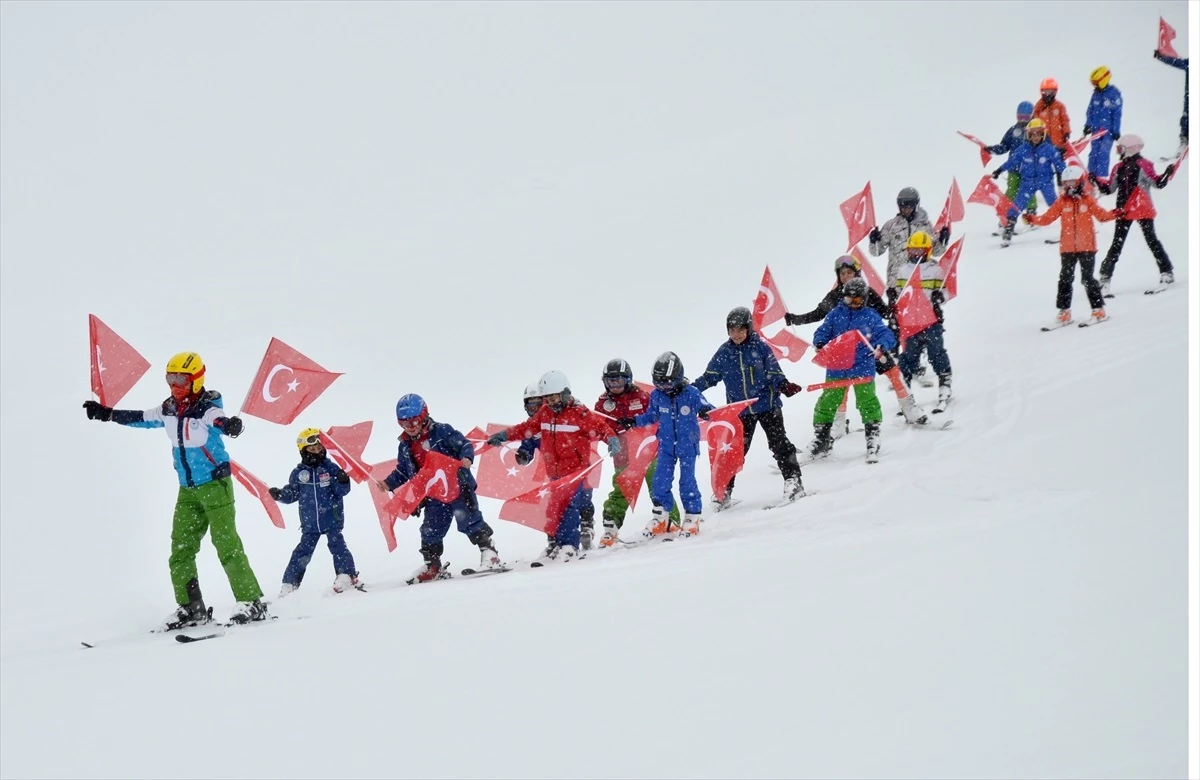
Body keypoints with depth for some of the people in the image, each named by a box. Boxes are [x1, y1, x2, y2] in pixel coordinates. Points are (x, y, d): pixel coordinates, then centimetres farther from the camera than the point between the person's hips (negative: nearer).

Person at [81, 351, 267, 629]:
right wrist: (107, 414, 27)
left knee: (227, 545, -13)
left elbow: (219, 420, -41)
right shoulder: (168, 410, 4)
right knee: (181, 549, 5)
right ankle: (191, 608, 13)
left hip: (215, 484, -8)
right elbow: (140, 419, 22)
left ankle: (252, 603, -10)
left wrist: (228, 424, -64)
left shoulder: (207, 407, -18)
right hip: (188, 489, 8)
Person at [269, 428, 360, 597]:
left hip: (332, 520, -1)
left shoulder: (330, 467, -4)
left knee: (337, 545, -12)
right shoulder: (298, 473, 0)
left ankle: (347, 575, -5)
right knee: (302, 553, 3)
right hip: (310, 523, 1)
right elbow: (292, 494, 9)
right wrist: (280, 495, -10)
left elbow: (342, 491, -4)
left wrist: (343, 482, -25)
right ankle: (289, 584, 9)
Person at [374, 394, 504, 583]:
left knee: (469, 521, -12)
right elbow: (402, 472, 18)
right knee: (430, 531, 6)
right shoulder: (405, 446, 9)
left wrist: (466, 458, -31)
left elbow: (464, 445, -11)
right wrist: (388, 484, 3)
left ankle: (488, 552, -1)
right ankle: (432, 566, 18)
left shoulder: (442, 431, -8)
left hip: (458, 487, -6)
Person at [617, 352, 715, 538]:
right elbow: (651, 416, 14)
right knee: (661, 480, 1)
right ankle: (660, 516, 12)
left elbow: (705, 407, -11)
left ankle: (693, 517, 7)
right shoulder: (657, 396, -1)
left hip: (688, 445, -4)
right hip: (666, 445, 4)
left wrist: (707, 411, -34)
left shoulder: (691, 393, -13)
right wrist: (632, 422, 4)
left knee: (687, 481, -4)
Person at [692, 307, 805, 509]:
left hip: (768, 405, -3)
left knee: (779, 443, -4)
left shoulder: (761, 347, -5)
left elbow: (774, 372, -5)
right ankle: (723, 490, 13)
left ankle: (793, 480, 3)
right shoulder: (724, 353, 2)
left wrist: (783, 385, -25)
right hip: (740, 410, 3)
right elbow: (709, 377, 6)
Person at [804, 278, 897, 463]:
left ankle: (873, 440, 1)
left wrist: (881, 346, -29)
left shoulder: (871, 316, 1)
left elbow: (886, 335, -7)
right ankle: (821, 440, 22)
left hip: (862, 367, -3)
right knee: (827, 403, 8)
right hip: (836, 368, 3)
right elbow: (822, 332, 7)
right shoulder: (836, 314, 7)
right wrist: (820, 344, -16)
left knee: (867, 402, -9)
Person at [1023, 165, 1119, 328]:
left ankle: (1098, 310, 8)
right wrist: (1033, 219, -16)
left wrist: (1114, 215, -20)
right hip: (1067, 248, 2)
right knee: (1065, 279, 4)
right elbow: (1047, 218, 0)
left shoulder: (1088, 200, 1)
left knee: (1087, 279, -2)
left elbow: (1101, 215, -2)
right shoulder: (1062, 202, 4)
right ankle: (1064, 312, 10)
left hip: (1086, 247, -2)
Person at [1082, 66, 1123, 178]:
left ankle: (1101, 177, -5)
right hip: (1096, 129, 6)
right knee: (1094, 153, 7)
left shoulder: (1114, 93, -9)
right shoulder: (1096, 94, 8)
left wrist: (1116, 130, -10)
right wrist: (1088, 125, 11)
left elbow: (1117, 113, -9)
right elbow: (1090, 111, 16)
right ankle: (1091, 175, 14)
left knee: (1103, 153, -8)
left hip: (1108, 130, -5)